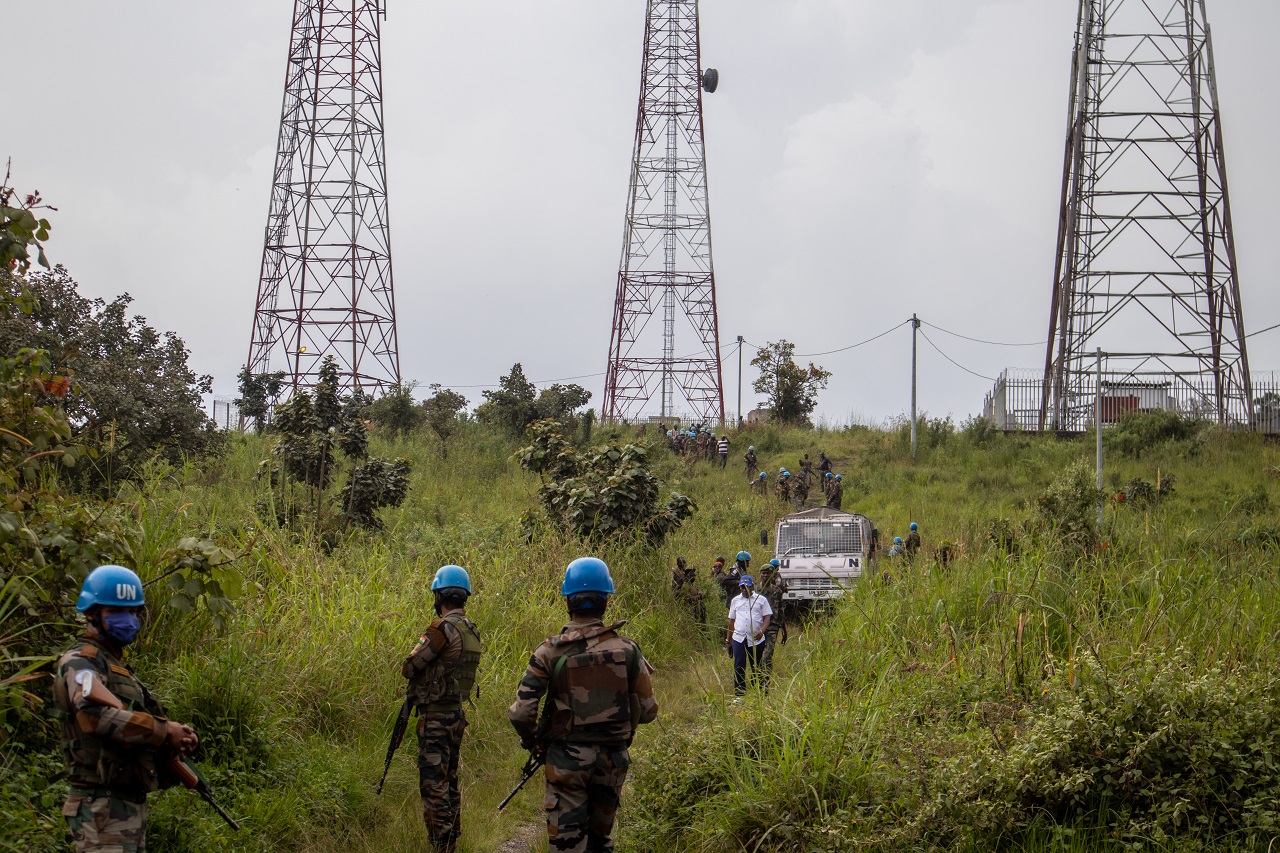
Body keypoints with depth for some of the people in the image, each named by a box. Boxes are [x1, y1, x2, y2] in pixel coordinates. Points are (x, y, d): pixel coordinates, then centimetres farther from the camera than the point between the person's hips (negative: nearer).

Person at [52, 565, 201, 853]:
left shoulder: (115, 665, 21)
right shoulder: (80, 662, -9)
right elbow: (97, 715, -29)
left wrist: (179, 738, -5)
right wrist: (165, 731, -20)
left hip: (130, 805, 10)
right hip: (103, 806, -10)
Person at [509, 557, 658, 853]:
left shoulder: (551, 651, -12)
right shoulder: (627, 649, -6)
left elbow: (520, 713, -15)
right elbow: (648, 711, 0)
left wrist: (531, 741, 5)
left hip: (567, 760, -2)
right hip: (613, 759, 3)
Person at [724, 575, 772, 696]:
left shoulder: (761, 600, 7)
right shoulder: (735, 601, 15)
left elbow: (767, 618, 2)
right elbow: (731, 621, 19)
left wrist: (761, 631, -17)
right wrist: (727, 640, 16)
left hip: (756, 640, -1)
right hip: (739, 639, 1)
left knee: (756, 667, 6)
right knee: (739, 667, -7)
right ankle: (739, 693, -4)